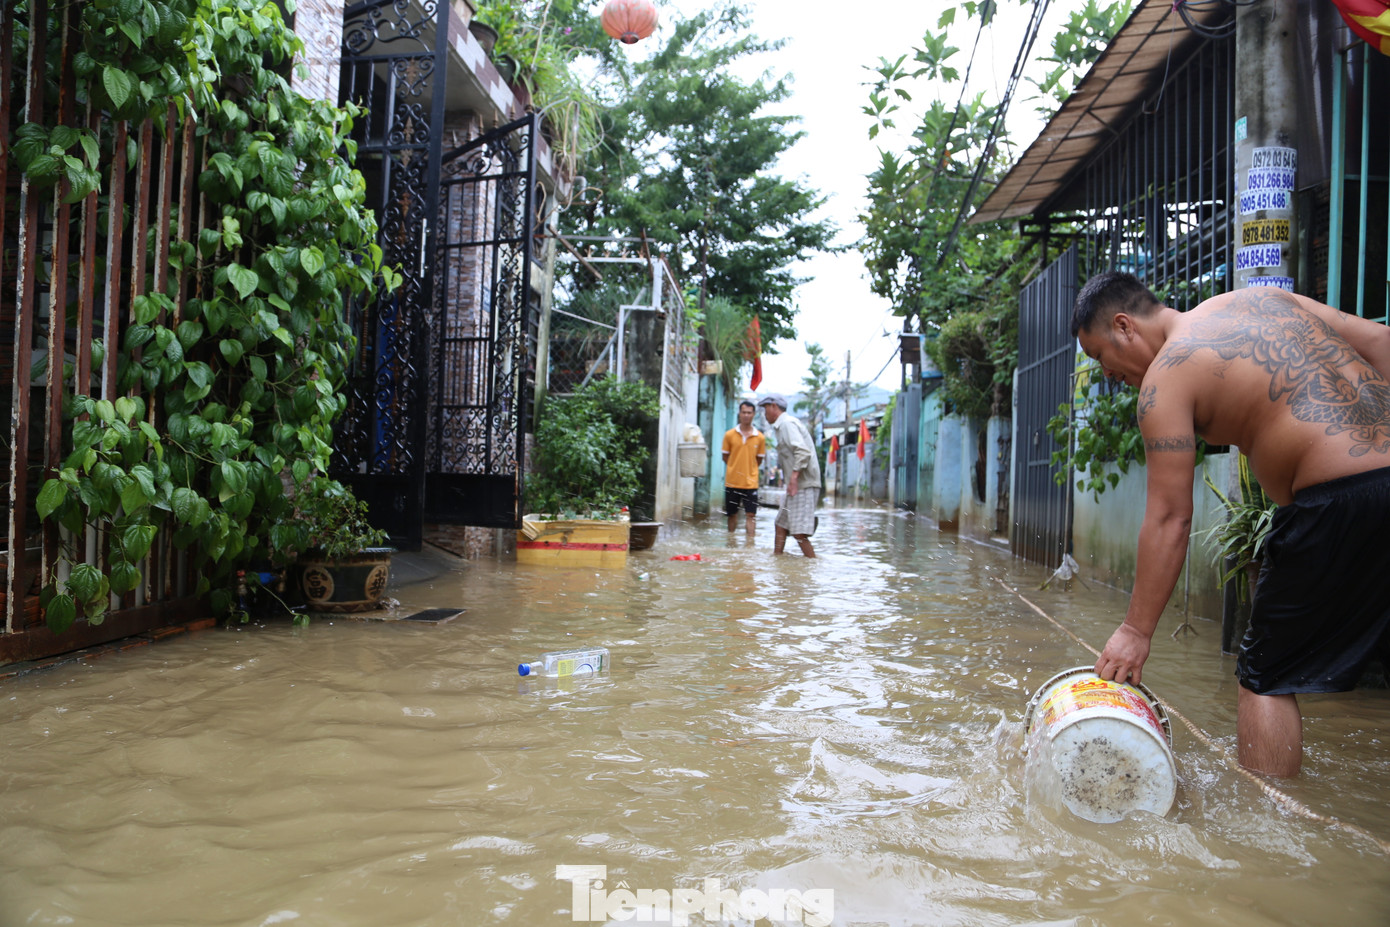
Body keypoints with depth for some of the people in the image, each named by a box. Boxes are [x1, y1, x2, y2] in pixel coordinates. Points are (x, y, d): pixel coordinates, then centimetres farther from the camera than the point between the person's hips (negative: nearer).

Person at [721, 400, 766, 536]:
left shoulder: (760, 437, -1)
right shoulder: (729, 435, -1)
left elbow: (759, 460, 9)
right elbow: (725, 456, 8)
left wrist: (748, 471, 5)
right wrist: (735, 470, 4)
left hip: (750, 483, -1)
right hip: (732, 482, 1)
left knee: (751, 515, -5)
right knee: (732, 514, 11)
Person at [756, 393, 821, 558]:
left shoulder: (787, 423, -12)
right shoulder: (782, 425, 21)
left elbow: (803, 451, -24)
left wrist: (794, 475, -30)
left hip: (803, 485, -11)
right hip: (796, 484, 11)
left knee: (799, 533, -12)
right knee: (781, 525, 15)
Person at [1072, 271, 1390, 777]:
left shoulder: (1166, 378, -5)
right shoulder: (1261, 297, 18)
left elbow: (1169, 518, -8)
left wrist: (1136, 630, -3)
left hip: (1340, 502, -8)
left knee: (1266, 677, 3)